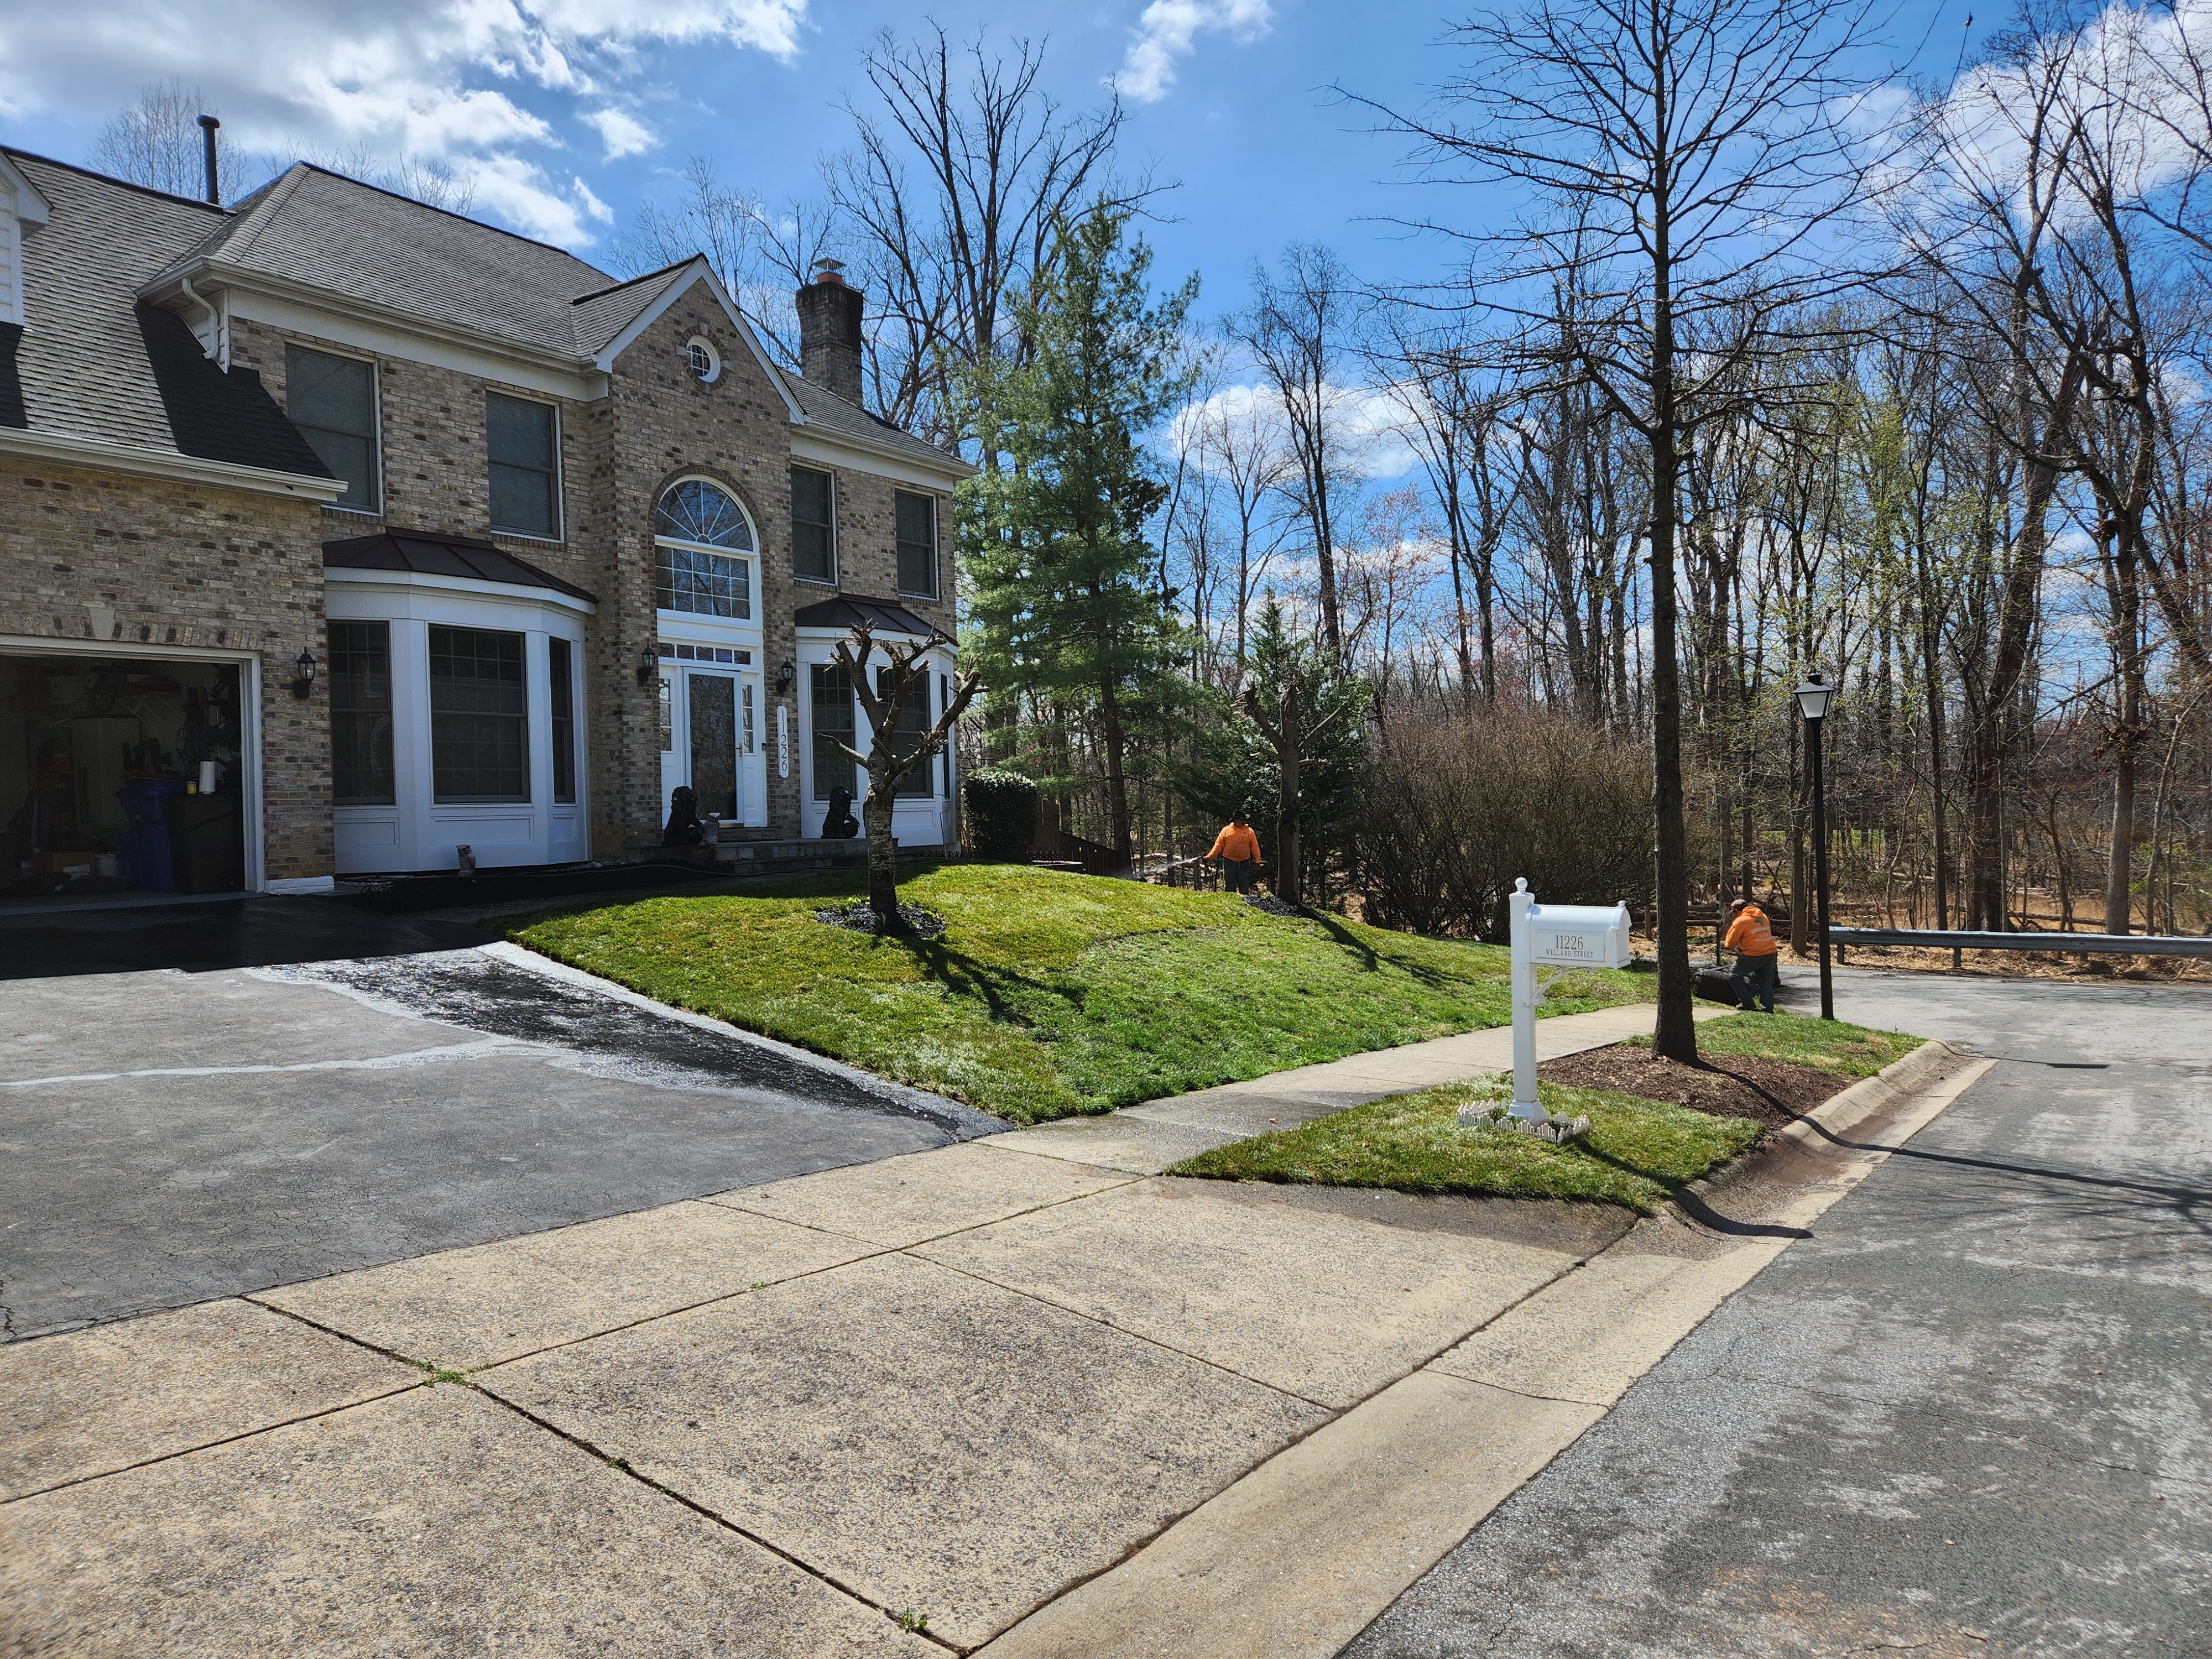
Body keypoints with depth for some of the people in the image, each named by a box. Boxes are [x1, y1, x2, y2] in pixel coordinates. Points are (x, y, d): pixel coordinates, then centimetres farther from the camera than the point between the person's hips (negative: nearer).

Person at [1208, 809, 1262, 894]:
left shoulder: (1249, 831, 3)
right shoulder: (1226, 830, 1)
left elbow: (1255, 848, 5)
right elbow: (1218, 846, 2)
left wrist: (1257, 861, -3)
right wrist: (1209, 857, -5)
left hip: (1244, 864, 0)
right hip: (1229, 863, 0)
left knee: (1244, 889, 6)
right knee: (1229, 888, 4)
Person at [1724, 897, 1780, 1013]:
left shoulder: (1741, 921, -8)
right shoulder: (1763, 917, 12)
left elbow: (1731, 943, -6)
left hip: (1753, 956, -7)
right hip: (1771, 954, 7)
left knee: (1735, 976, 8)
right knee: (1765, 982, 16)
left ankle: (1747, 1003, 6)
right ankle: (1768, 1008, 14)